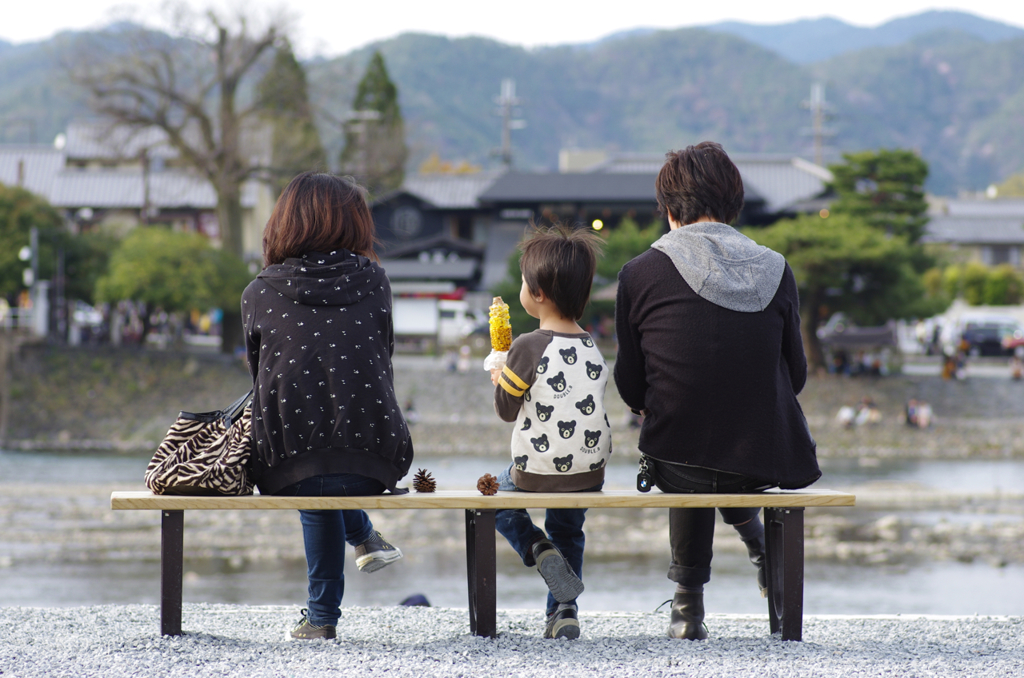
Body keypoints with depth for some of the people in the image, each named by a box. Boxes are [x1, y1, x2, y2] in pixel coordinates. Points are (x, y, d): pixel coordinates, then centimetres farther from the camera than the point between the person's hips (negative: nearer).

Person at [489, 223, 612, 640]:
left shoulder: (529, 347, -16)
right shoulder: (593, 350, 2)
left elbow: (506, 410, -8)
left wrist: (499, 377, 13)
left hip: (536, 471, -5)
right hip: (590, 472, 5)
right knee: (568, 529, 29)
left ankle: (538, 549, -2)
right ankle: (564, 611, 17)